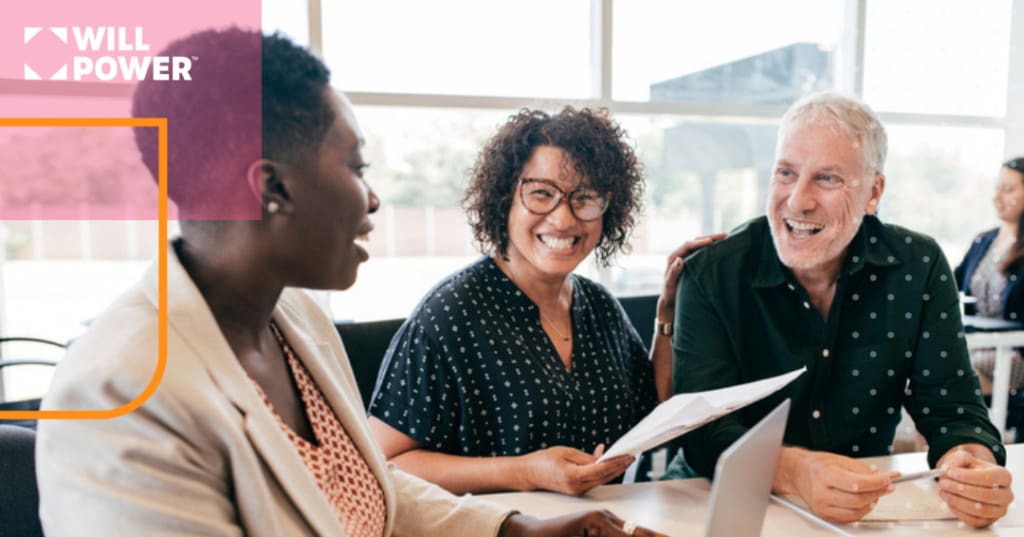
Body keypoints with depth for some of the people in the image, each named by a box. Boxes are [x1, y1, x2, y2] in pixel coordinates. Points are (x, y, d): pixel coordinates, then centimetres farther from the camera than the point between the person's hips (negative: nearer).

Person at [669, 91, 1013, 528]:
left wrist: (976, 465, -25)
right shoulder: (712, 274, -12)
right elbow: (705, 430, -18)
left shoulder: (920, 268, -4)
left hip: (872, 506, 4)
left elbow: (952, 409, -3)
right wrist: (794, 470, -36)